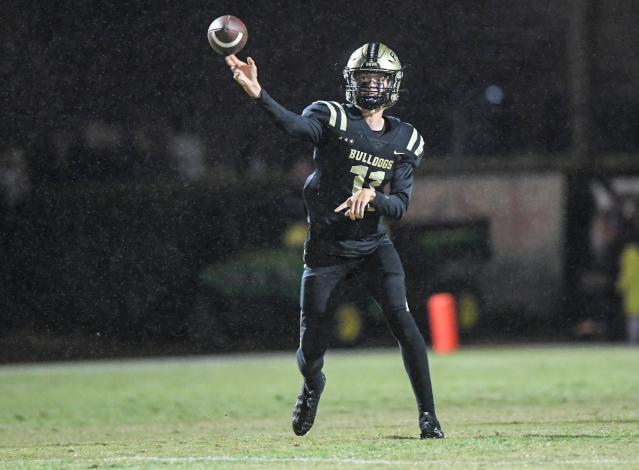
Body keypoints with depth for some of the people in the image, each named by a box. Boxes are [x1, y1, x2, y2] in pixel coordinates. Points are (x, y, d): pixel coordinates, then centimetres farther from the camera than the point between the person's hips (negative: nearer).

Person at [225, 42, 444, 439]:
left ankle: (428, 415, -8)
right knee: (312, 344, -2)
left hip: (375, 245, 2)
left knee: (402, 321, -17)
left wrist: (371, 196, -26)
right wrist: (259, 94, -52)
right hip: (326, 249, -2)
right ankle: (312, 389, 34)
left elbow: (400, 207, -3)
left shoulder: (405, 141, 2)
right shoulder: (334, 118, -9)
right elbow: (296, 125, -32)